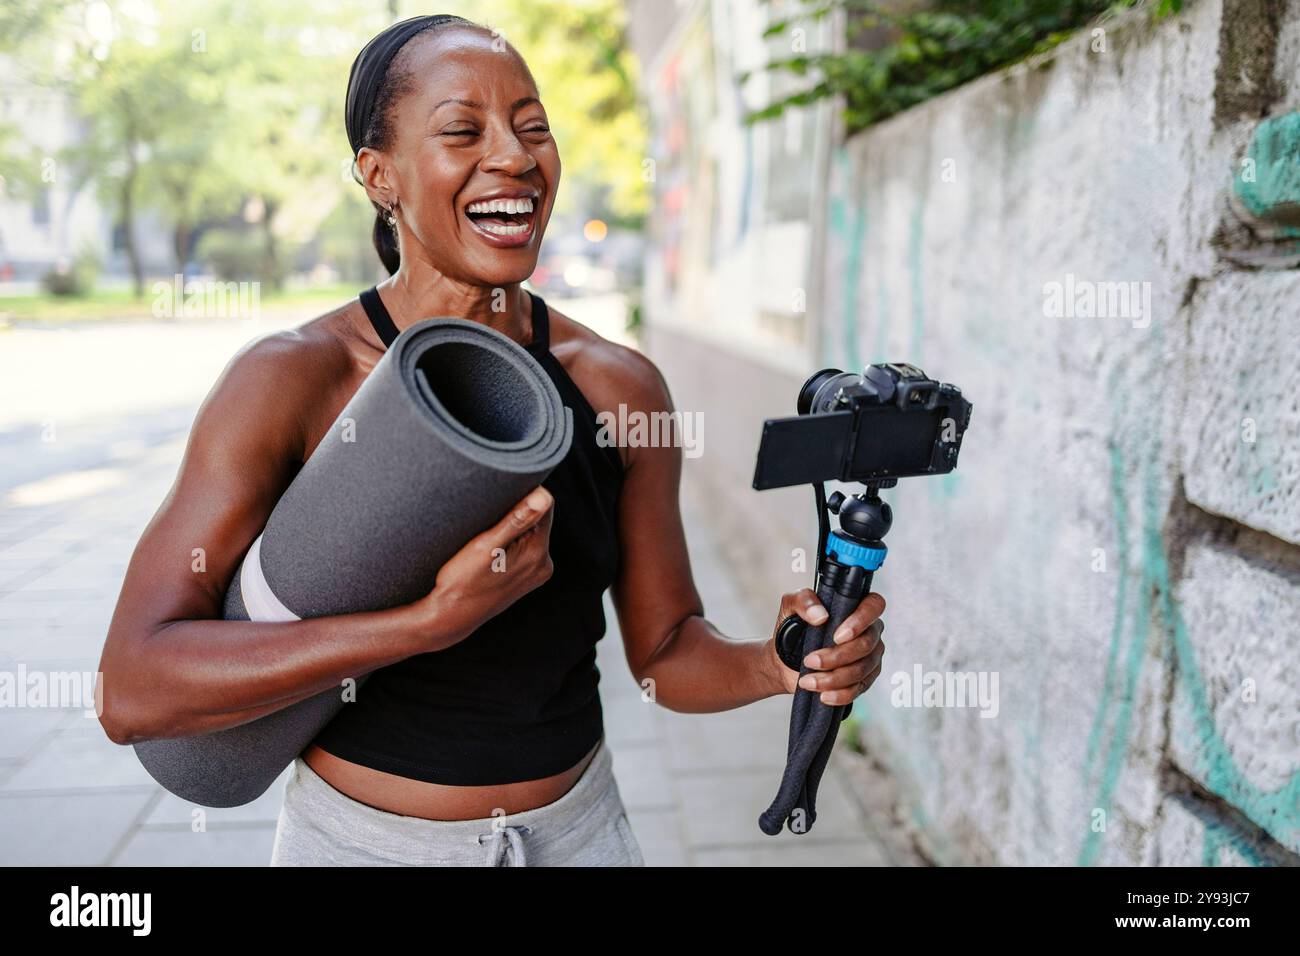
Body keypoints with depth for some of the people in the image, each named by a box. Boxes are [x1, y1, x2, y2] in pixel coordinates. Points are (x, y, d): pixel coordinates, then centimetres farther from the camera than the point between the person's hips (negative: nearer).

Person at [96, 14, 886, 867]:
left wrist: (777, 665, -20)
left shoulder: (620, 387, -7)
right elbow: (131, 691, -22)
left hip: (579, 826, 3)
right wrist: (435, 620, -30)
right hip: (360, 834, -2)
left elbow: (666, 650, 0)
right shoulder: (291, 379, -16)